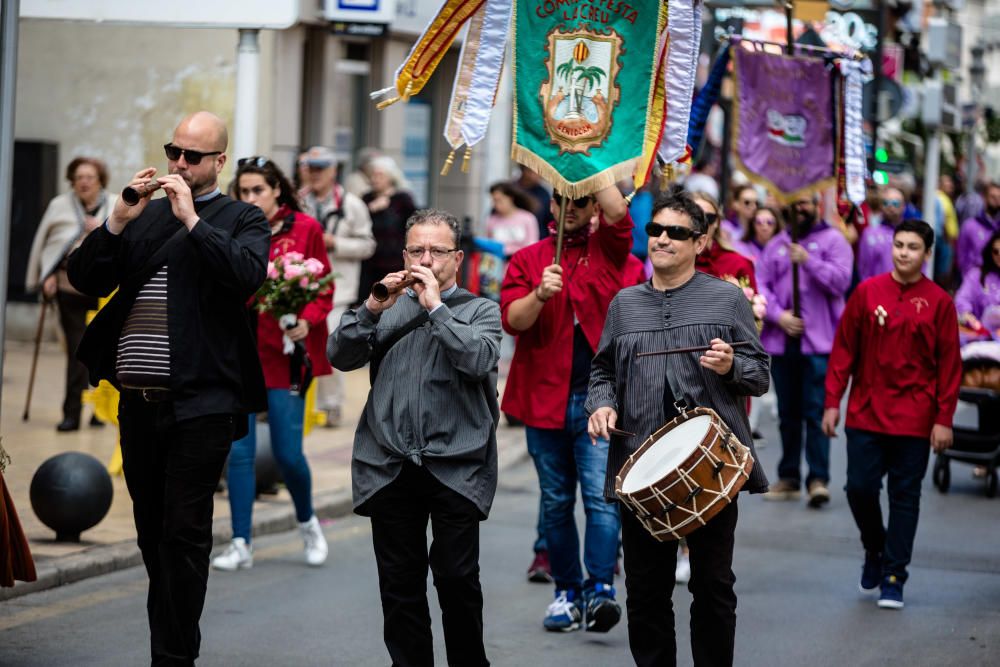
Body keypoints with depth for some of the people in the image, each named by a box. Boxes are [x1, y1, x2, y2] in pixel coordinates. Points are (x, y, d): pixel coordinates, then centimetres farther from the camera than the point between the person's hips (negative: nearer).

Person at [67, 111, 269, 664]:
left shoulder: (242, 219, 2)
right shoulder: (143, 213, 15)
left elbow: (247, 275, -18)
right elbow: (85, 277, 8)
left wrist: (191, 219, -15)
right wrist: (118, 219, -5)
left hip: (198, 402, -5)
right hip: (137, 400, 5)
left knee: (184, 534, -4)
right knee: (152, 531, 13)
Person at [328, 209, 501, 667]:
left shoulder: (481, 311, 9)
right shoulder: (390, 308, 17)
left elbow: (479, 359, -11)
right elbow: (340, 356, 5)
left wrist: (435, 307, -8)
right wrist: (373, 309, -7)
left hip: (454, 469, -3)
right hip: (389, 469, 3)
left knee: (457, 579, -6)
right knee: (399, 585, 6)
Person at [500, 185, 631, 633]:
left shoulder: (608, 251, 7)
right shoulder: (527, 259, 9)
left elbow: (618, 212, -14)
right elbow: (512, 319, -4)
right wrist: (540, 294, -22)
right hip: (544, 398, 2)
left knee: (601, 496, -13)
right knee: (556, 502, 9)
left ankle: (600, 589, -16)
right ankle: (567, 591, 17)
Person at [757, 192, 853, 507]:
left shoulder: (833, 240, 2)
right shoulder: (776, 244, 15)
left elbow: (840, 280, -11)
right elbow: (761, 284, 6)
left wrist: (808, 261, -20)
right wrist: (778, 315, -8)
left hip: (818, 342, -5)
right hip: (781, 341, 5)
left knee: (816, 410, -10)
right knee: (788, 412, 11)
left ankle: (818, 478, -11)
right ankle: (789, 477, 18)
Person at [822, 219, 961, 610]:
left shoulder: (938, 302, -3)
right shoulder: (867, 292, 1)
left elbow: (949, 364, -2)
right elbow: (843, 350, 4)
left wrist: (944, 419, -7)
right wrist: (832, 402, -1)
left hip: (914, 419, -1)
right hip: (866, 412, 1)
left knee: (905, 496, 3)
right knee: (860, 487, 0)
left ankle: (893, 577, 11)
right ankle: (875, 549, 28)